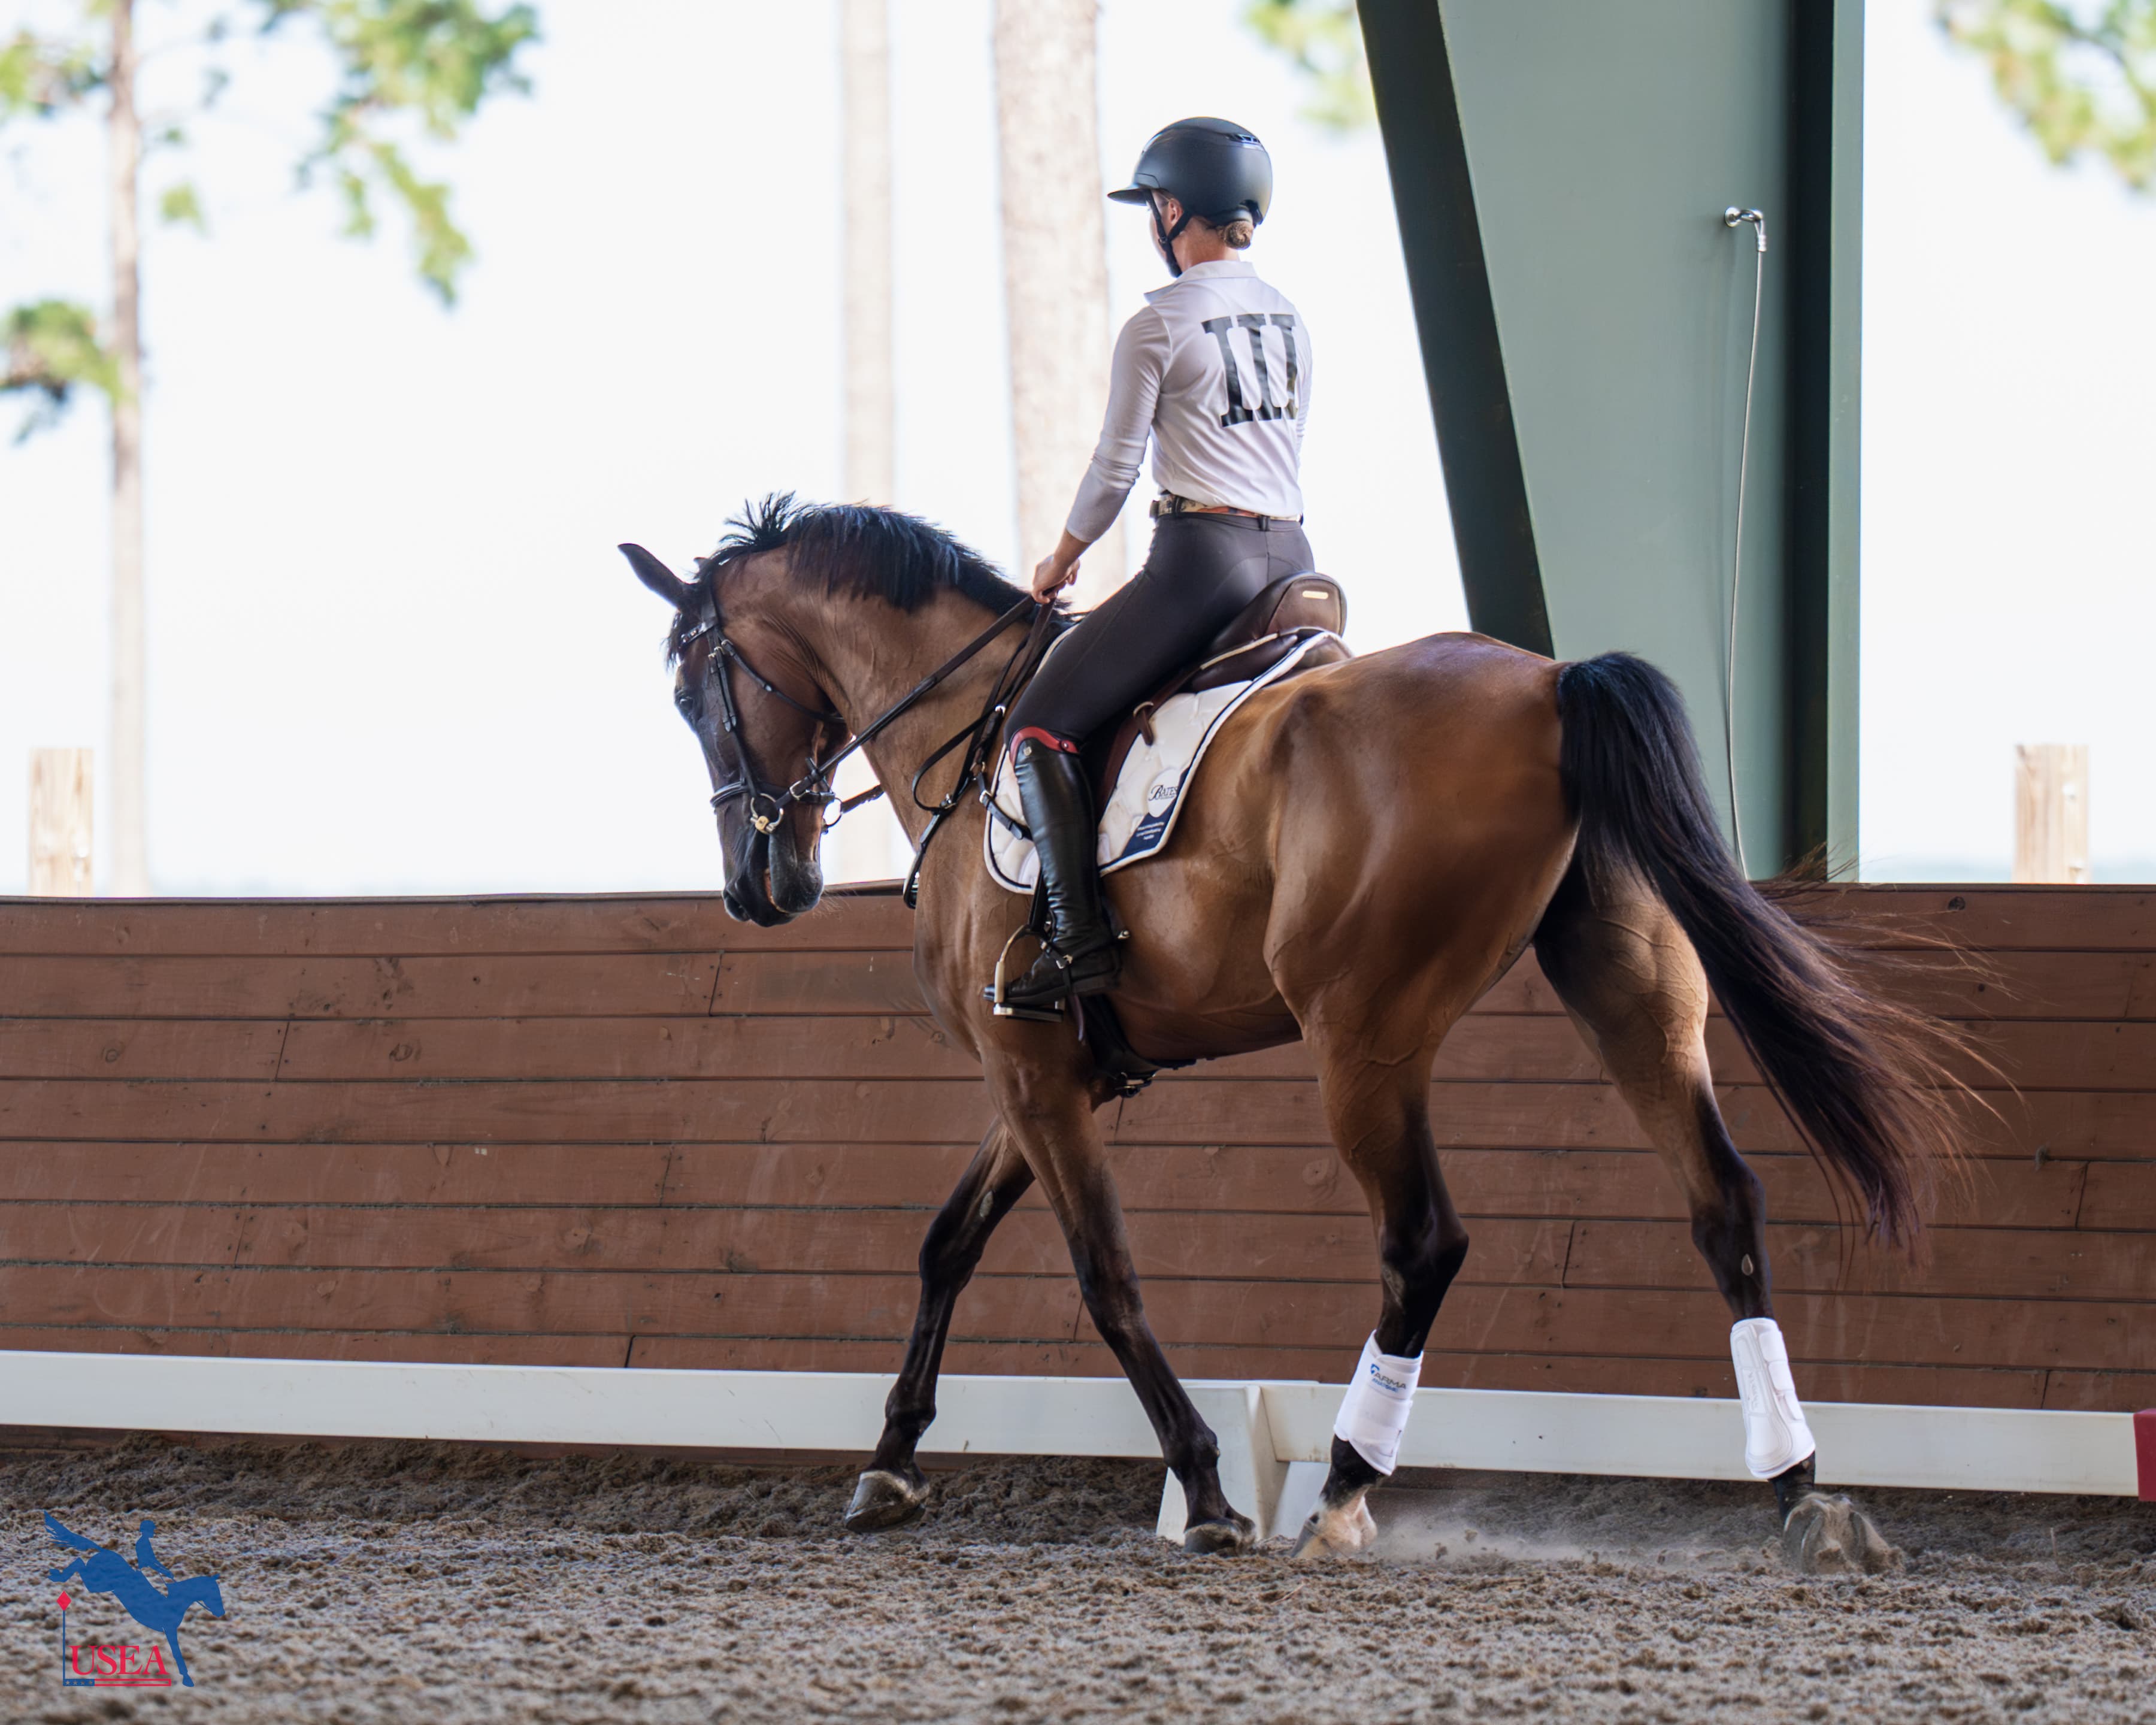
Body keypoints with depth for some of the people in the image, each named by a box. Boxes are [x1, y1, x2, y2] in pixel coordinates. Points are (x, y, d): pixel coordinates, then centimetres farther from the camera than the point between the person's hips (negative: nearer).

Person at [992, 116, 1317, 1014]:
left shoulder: (1157, 325, -7)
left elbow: (1115, 469, -3)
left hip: (1204, 558, -7)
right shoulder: (1289, 319, 14)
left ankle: (1081, 939, -17)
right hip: (1294, 556, 7)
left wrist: (1063, 558, 13)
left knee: (1041, 725, -4)